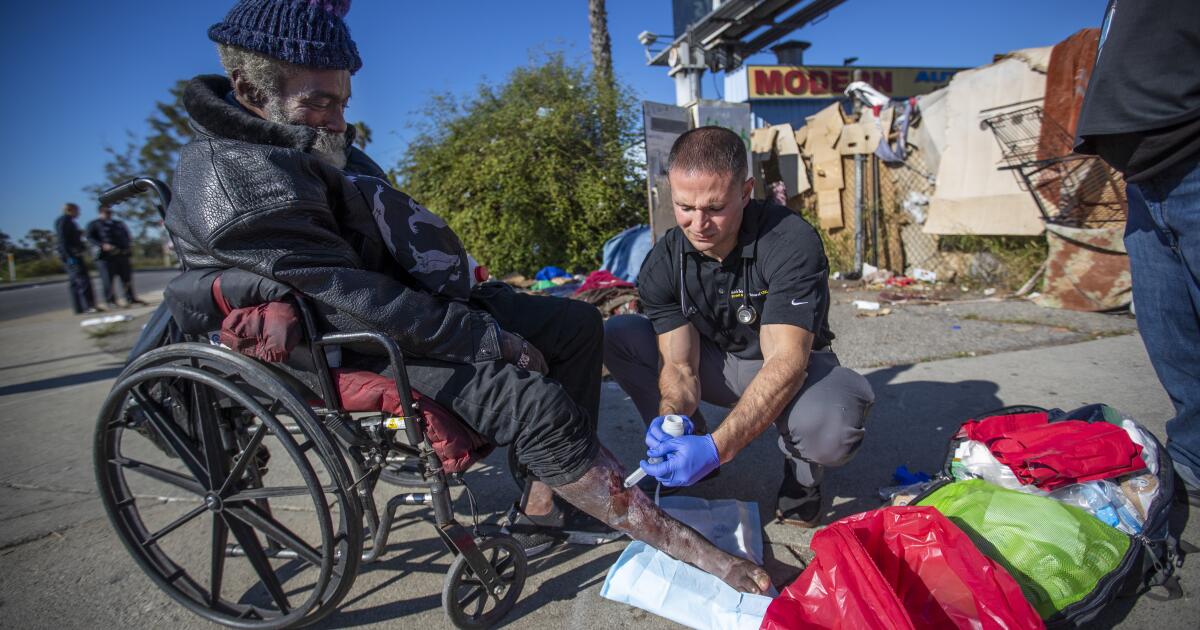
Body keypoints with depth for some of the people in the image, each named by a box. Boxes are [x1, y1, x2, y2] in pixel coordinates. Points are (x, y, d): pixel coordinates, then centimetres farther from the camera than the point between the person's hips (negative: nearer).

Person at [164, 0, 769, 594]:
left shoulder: (316, 143, 9)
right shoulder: (234, 177, -21)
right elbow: (351, 299, -27)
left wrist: (483, 309, 8)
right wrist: (491, 340, -23)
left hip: (403, 299, 10)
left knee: (577, 323, 4)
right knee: (536, 402, -28)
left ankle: (550, 491, 4)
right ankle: (689, 548, -17)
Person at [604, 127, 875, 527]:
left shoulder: (792, 243, -27)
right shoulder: (662, 264, -14)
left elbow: (785, 362, -35)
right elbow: (679, 365, -15)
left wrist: (717, 447, -46)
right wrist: (672, 416, -39)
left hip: (794, 370, -3)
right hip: (718, 363, 4)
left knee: (832, 426, -40)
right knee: (617, 336, -16)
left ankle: (801, 474, 0)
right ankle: (681, 448, 3)